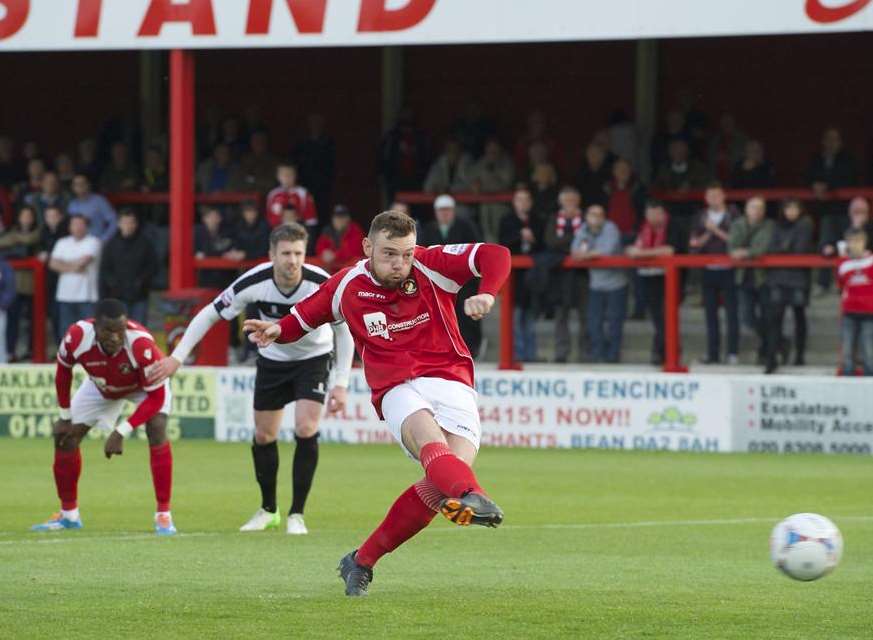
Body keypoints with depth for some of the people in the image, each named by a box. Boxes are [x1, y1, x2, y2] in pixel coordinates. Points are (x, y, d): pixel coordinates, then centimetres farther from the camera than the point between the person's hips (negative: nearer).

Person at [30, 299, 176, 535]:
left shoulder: (141, 344, -44)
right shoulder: (77, 337, -35)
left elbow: (156, 397, -35)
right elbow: (63, 371, -11)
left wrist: (121, 433, -40)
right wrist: (65, 417, -6)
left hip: (145, 385, -4)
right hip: (101, 386, 4)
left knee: (157, 431, -27)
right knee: (65, 438, -1)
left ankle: (163, 515, -19)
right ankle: (68, 514, 18)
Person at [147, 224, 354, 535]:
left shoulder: (322, 284, -29)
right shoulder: (253, 283, -28)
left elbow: (345, 331, -14)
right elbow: (209, 315, -15)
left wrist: (341, 385, -17)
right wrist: (176, 357, -19)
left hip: (313, 358, -2)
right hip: (272, 359, 2)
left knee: (306, 430, -18)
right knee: (263, 436, 5)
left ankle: (297, 514, -6)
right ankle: (268, 510, 27)